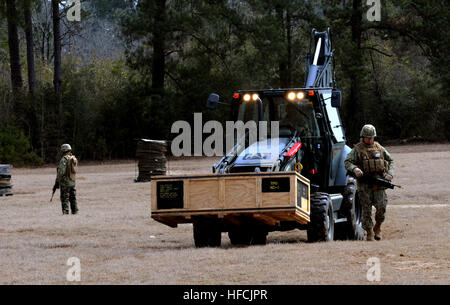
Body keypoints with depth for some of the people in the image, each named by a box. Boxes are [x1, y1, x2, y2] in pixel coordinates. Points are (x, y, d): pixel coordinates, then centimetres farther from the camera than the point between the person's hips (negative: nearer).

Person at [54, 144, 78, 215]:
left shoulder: (64, 159, -14)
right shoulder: (74, 159, 9)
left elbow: (61, 171, -20)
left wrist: (57, 182, -12)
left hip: (65, 181, -7)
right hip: (72, 182, 7)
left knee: (65, 198, -4)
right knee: (73, 198, 14)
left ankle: (65, 212, -8)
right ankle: (75, 211, 15)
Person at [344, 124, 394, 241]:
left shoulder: (379, 148, 13)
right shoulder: (357, 149, 4)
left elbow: (390, 161, 21)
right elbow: (347, 162, -5)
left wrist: (390, 173, 4)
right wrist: (355, 169, -25)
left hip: (379, 182, 2)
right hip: (364, 184, -2)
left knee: (381, 207, -8)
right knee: (366, 209, -2)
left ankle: (377, 227, 15)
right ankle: (369, 233, 6)